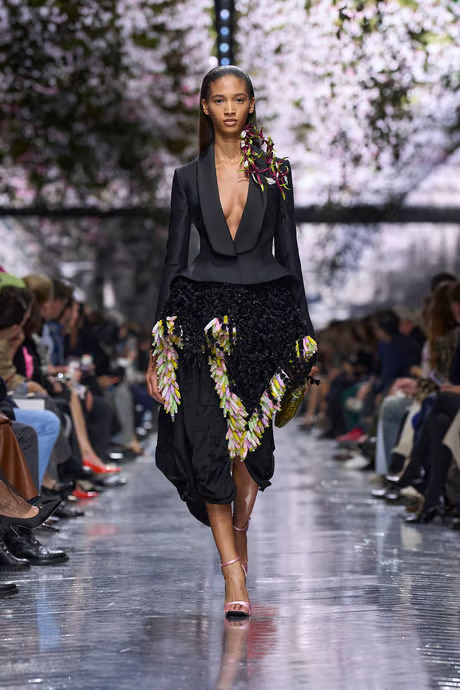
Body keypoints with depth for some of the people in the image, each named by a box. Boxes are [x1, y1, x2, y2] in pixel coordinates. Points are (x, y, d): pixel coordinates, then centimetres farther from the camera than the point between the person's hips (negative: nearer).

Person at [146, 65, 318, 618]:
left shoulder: (276, 173, 8)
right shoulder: (188, 177, 8)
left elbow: (288, 252, 10)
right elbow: (173, 260, 7)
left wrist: (304, 332, 7)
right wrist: (159, 344, 3)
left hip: (266, 311, 0)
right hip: (205, 316, 0)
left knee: (251, 441, 2)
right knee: (209, 444, -9)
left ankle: (239, 535, 27)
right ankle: (234, 573, -4)